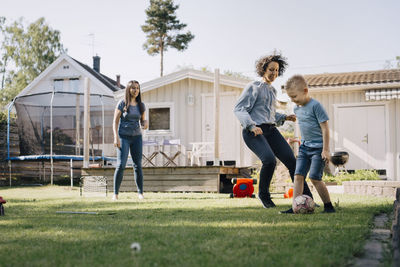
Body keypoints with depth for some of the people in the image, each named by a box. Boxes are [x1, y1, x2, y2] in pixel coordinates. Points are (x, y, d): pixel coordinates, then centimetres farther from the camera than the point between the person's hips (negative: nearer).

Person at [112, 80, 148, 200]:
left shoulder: (141, 105, 7)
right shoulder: (122, 104, -4)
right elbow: (115, 122, -5)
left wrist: (145, 123, -9)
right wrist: (116, 137, -14)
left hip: (136, 137, 4)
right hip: (124, 137, -4)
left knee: (138, 165, 3)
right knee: (121, 165, -12)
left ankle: (140, 192, 10)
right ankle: (115, 193, -5)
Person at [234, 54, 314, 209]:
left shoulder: (272, 91, 23)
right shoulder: (254, 87, 0)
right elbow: (239, 109, -9)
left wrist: (284, 118, 17)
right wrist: (251, 126, -23)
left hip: (271, 130, 7)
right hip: (253, 132, -7)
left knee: (291, 159, -7)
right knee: (270, 160, -28)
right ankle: (263, 194, -4)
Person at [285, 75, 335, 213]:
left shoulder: (315, 106, -15)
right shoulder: (297, 109, 9)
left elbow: (325, 128, -14)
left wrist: (325, 150, -16)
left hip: (318, 147, -7)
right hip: (304, 147, 7)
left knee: (315, 177, -9)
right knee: (298, 175, -3)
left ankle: (328, 206, 6)